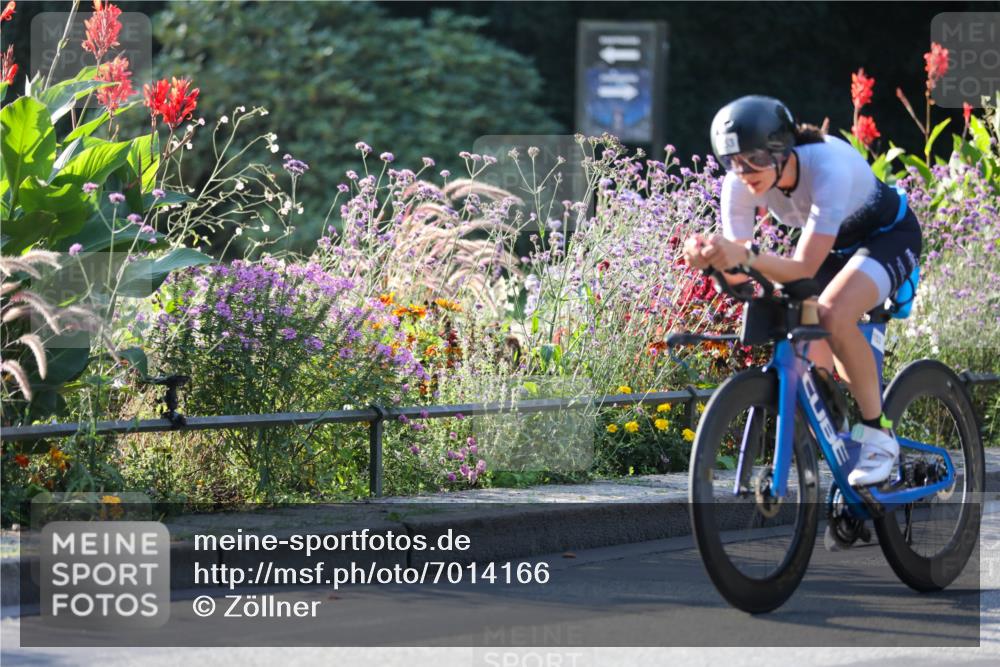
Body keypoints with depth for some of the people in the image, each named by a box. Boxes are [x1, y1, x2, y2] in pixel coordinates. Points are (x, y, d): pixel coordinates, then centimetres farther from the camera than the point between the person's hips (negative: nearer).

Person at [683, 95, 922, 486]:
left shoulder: (829, 167, -39)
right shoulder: (740, 184, -22)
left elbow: (804, 268, -41)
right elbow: (740, 275, -22)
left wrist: (746, 255, -58)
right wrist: (712, 257, -45)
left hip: (889, 236, -6)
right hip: (836, 245, 6)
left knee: (832, 314, -33)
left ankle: (878, 435, -18)